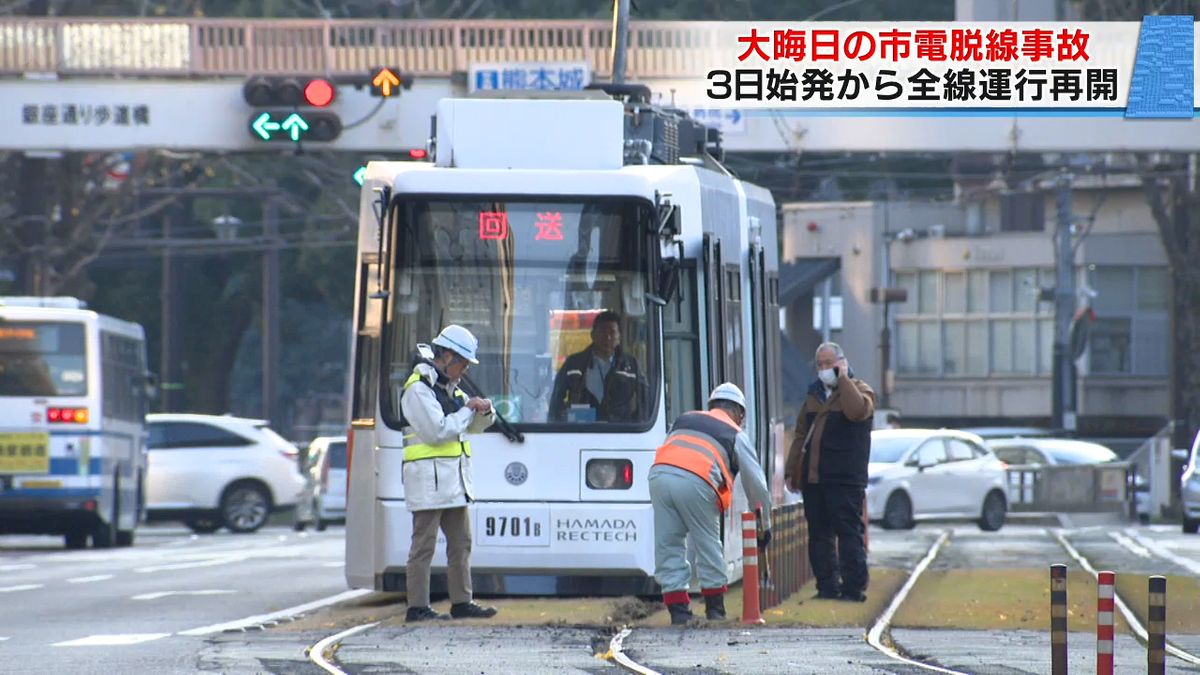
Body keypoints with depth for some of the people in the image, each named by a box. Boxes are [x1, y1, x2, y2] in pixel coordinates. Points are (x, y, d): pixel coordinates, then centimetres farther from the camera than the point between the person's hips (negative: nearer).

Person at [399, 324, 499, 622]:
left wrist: (484, 413, 4)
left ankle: (462, 602, 16)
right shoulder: (419, 389, -10)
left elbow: (472, 427, 25)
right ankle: (418, 607, -6)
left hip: (453, 480, 9)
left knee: (460, 543, 11)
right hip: (428, 477, -9)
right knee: (424, 544, -7)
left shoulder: (450, 388, 19)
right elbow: (437, 430, -18)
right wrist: (468, 410, -9)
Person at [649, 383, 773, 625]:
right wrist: (765, 525, 36)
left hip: (660, 475, 3)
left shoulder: (683, 420, 33)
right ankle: (715, 611, 21)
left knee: (668, 546, 11)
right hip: (696, 483, -3)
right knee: (708, 548, 14)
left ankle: (679, 612, 6)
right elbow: (756, 483, 25)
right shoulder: (736, 435, 23)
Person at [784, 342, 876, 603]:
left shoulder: (859, 390, 0)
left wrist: (843, 379, -17)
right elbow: (801, 435, 23)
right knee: (819, 534, 8)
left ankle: (854, 587, -5)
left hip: (844, 480, -7)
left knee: (848, 532, -7)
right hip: (813, 478, 7)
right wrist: (792, 470, 18)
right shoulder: (814, 394, 19)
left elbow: (857, 410, -26)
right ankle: (827, 586, 13)